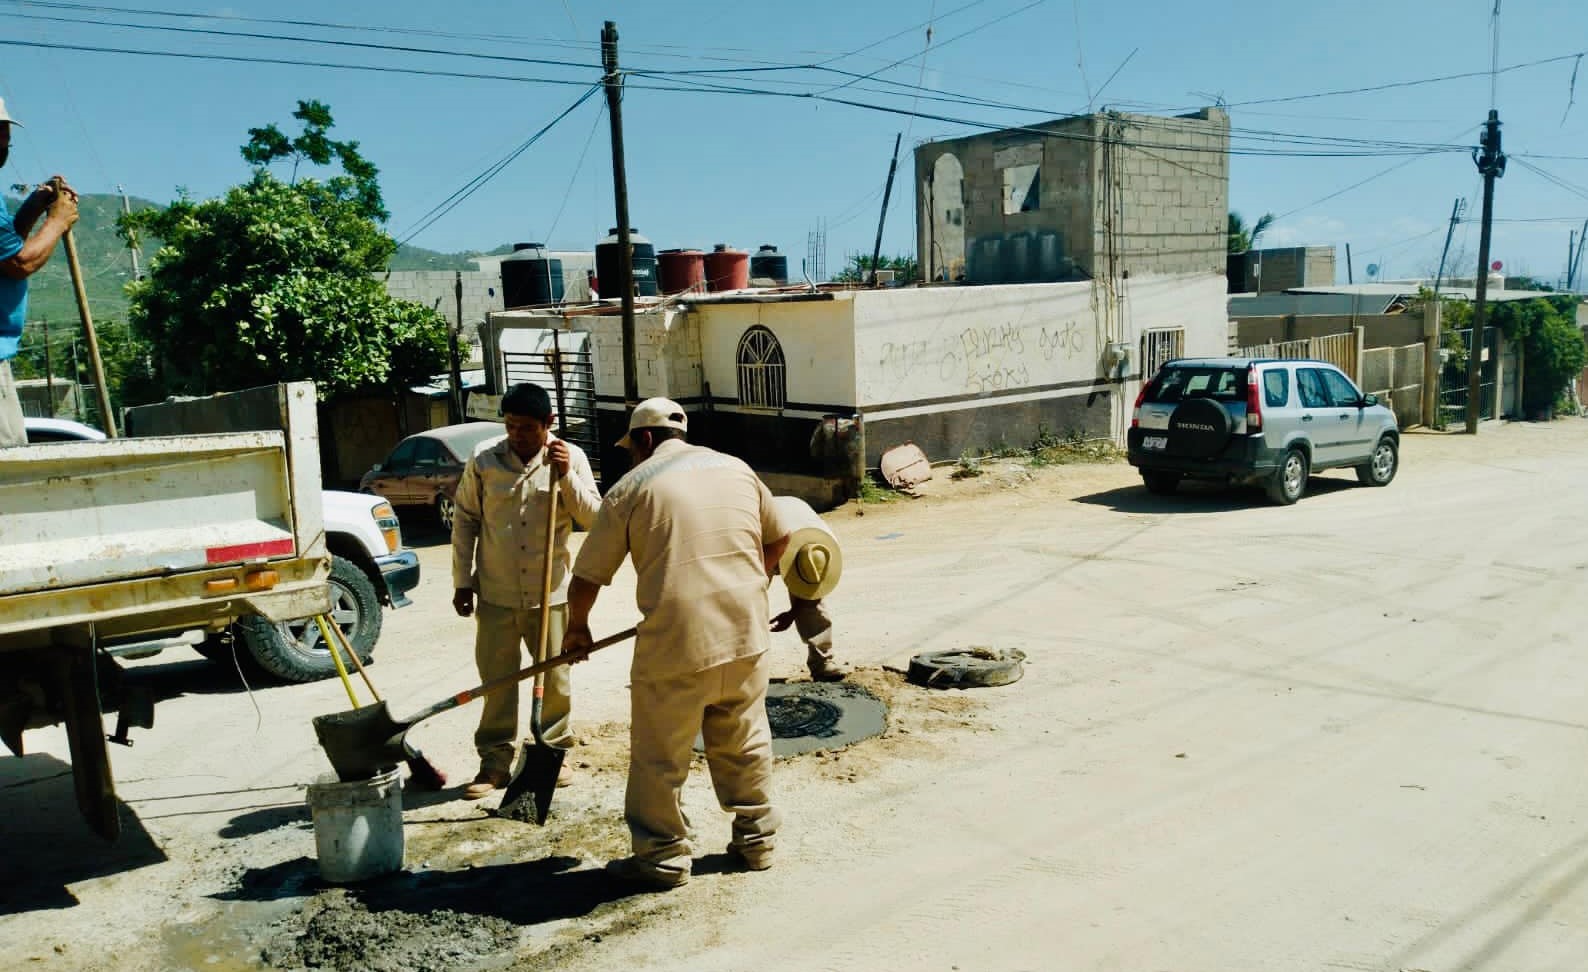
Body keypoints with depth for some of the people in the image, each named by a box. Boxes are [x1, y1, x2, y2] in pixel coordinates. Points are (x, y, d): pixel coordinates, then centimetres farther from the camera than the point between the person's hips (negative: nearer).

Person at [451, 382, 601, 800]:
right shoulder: (483, 460, -3)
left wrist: (566, 476, -21)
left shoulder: (571, 457, -4)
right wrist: (462, 581, 3)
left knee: (554, 678, 10)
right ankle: (495, 761, 19)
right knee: (497, 679, 7)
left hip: (550, 593, 0)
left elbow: (594, 517, -8)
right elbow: (464, 520, 4)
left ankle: (554, 752, 28)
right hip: (495, 593, 0)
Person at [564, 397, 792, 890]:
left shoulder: (631, 488, -1)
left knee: (660, 757, 10)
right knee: (745, 743, 19)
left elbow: (586, 578, 3)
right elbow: (778, 539, 20)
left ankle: (662, 857, 20)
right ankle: (755, 839, 30)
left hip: (676, 642, -5)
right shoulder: (736, 468, 11)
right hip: (747, 633, 5)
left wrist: (577, 629, 20)